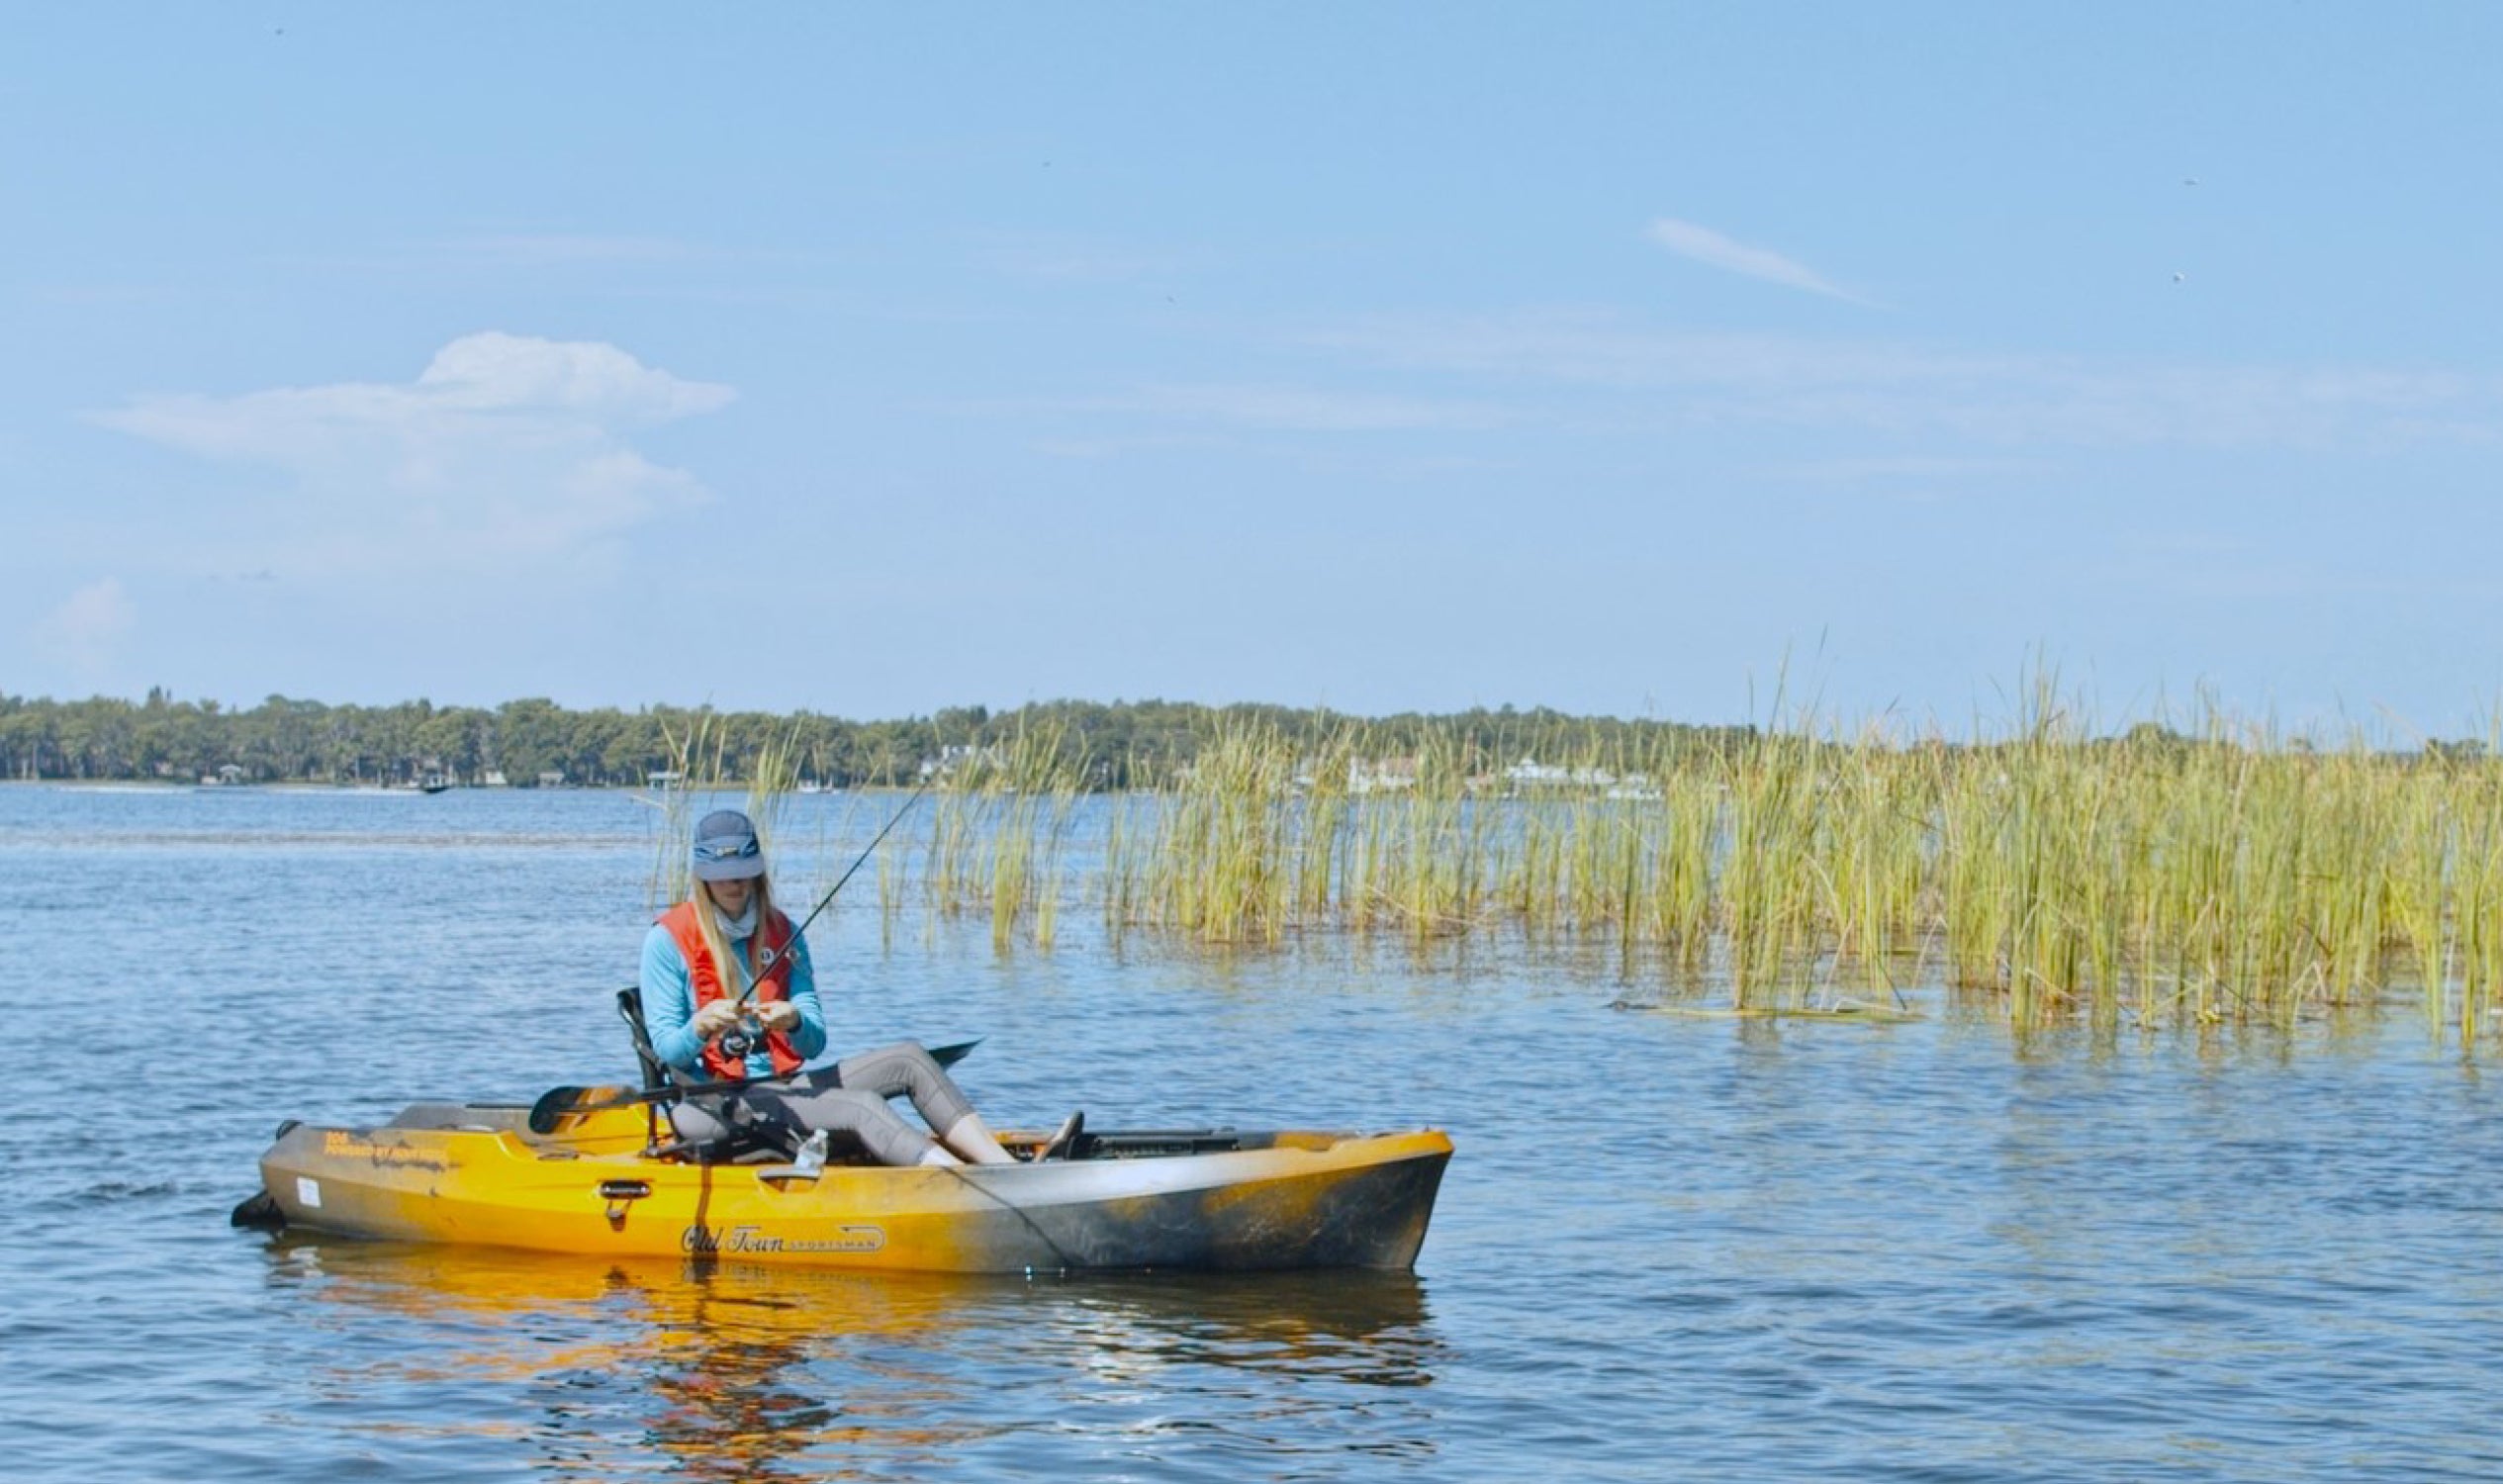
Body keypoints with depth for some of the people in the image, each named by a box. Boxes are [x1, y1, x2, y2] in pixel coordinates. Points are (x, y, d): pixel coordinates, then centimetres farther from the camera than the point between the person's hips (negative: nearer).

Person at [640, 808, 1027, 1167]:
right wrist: (701, 1027, -30)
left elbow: (814, 1044, 2)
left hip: (777, 1088, 6)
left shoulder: (781, 932, 11)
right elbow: (665, 1050, -8)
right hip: (708, 1106, -6)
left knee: (908, 1059, -12)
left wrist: (794, 1023, -22)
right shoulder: (668, 939, -3)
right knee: (861, 1106, -29)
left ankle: (1008, 1169, -26)